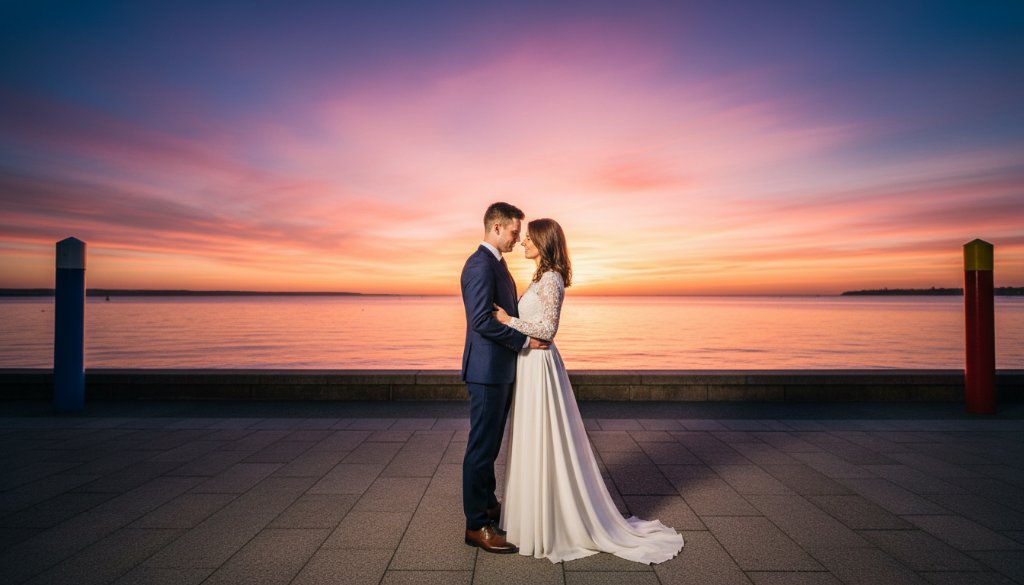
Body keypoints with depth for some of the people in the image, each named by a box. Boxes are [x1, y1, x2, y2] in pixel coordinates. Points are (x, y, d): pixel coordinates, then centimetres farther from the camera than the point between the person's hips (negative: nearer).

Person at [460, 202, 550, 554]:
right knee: (482, 446, -1)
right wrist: (525, 341, -18)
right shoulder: (480, 265, -17)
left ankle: (487, 504, 35)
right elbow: (482, 321, -24)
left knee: (491, 443, 20)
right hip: (487, 370, -10)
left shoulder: (496, 264, 16)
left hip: (501, 369, 10)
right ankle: (477, 525, 11)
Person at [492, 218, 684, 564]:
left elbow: (548, 329, -21)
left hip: (539, 367, -10)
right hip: (531, 365, 10)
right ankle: (544, 518, 30)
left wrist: (509, 320, -17)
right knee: (536, 445, 17)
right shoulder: (544, 277, 13)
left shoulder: (550, 279, -16)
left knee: (545, 445, 0)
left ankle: (559, 526, 13)